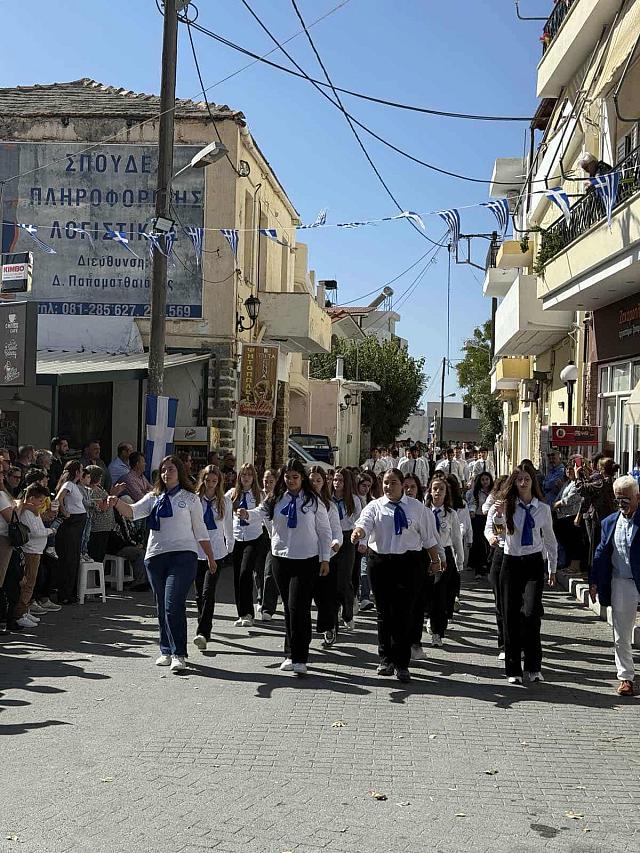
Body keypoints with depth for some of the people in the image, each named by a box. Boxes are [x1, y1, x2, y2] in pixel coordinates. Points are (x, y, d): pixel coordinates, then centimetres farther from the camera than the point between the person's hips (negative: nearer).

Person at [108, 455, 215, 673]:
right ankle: (167, 651, 22)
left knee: (173, 605, -15)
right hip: (155, 556, 4)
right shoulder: (153, 498, 12)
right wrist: (117, 503, -25)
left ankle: (179, 655, -11)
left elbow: (200, 530, 12)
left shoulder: (190, 498, 7)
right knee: (162, 608, 10)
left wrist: (210, 557, 15)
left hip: (183, 555, -4)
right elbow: (132, 512, -4)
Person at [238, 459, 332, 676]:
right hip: (281, 559, 4)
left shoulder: (313, 501, -2)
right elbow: (261, 512, -11)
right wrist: (247, 514, -33)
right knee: (288, 608, 12)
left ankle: (300, 658, -5)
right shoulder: (276, 499, 3)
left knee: (298, 607, -11)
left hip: (306, 561, -4)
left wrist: (325, 558, -1)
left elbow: (324, 531, 2)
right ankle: (291, 654, 22)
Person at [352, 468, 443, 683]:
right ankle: (386, 659, 23)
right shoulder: (375, 506, 3)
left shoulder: (417, 507, 5)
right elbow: (364, 523, -16)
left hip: (408, 562, -1)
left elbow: (428, 536, 11)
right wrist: (357, 532, -39)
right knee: (384, 612, 10)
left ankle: (401, 664, 3)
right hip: (380, 562, 1)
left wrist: (435, 559, 13)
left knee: (403, 613, -5)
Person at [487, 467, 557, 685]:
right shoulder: (507, 506, 0)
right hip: (511, 562, 0)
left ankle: (533, 666, 2)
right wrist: (495, 514, -30)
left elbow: (550, 539, 15)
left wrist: (552, 569, 19)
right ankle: (513, 669, 14)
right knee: (510, 616, 3)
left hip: (534, 563, 0)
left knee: (531, 613, -14)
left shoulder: (543, 509, 4)